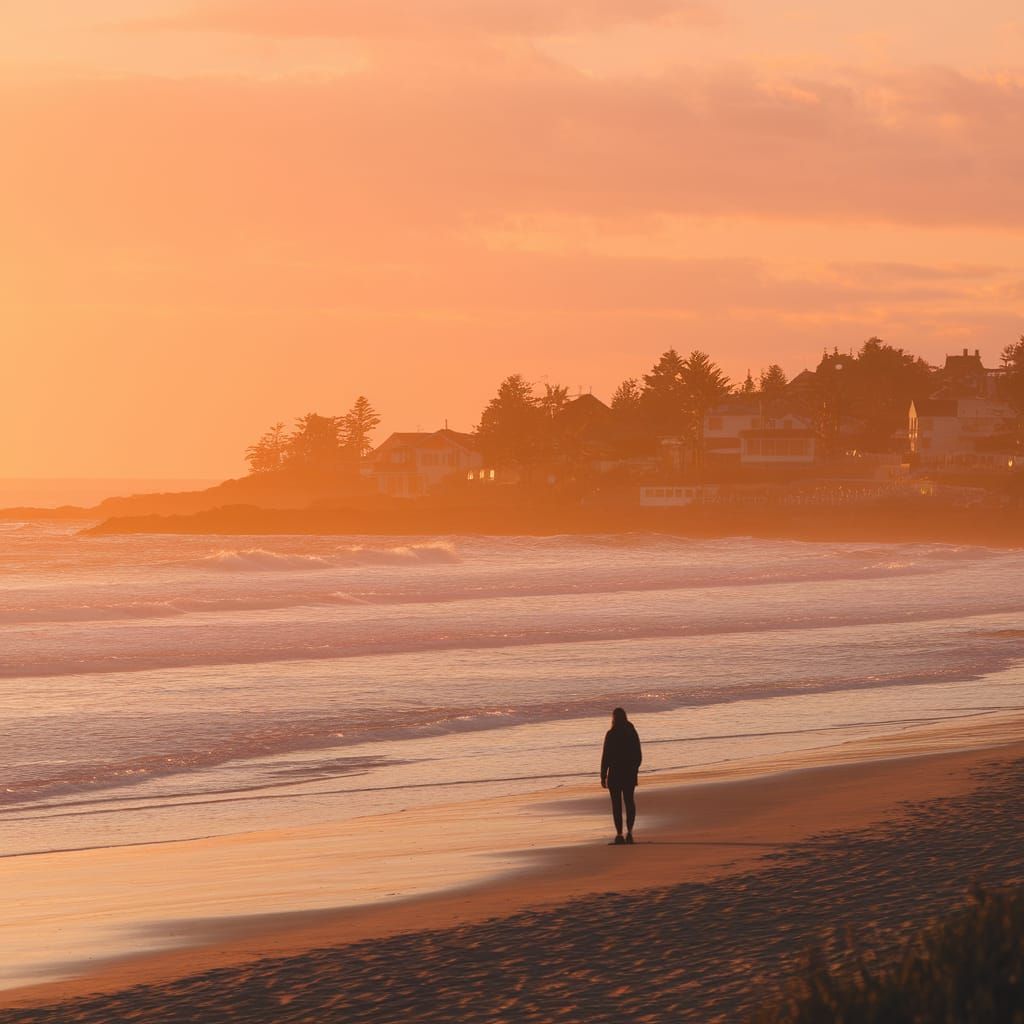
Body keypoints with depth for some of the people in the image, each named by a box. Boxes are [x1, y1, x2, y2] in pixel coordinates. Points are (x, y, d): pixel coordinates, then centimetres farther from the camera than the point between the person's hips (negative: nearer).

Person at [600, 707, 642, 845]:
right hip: (630, 773, 4)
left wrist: (603, 776, -5)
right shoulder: (632, 733, 1)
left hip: (615, 773, -4)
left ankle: (619, 834, 0)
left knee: (616, 803, 3)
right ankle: (629, 831, 8)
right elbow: (639, 756, 7)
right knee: (629, 801, 16)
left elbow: (606, 756, -11)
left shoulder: (611, 735, -12)